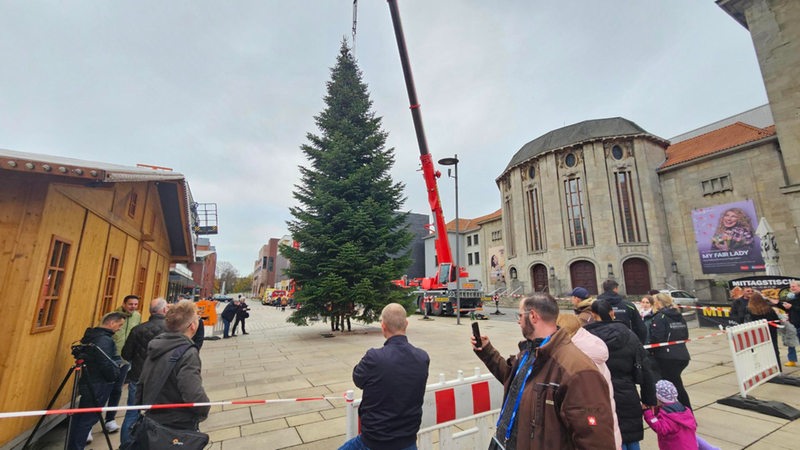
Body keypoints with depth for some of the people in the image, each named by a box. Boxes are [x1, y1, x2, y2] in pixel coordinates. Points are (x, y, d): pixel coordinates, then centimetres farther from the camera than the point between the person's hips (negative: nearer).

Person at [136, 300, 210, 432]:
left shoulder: (156, 346, 2)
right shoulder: (188, 353, -25)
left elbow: (141, 384, 12)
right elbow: (195, 397, -31)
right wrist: (204, 409, -11)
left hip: (153, 422, 8)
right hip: (179, 430, -8)